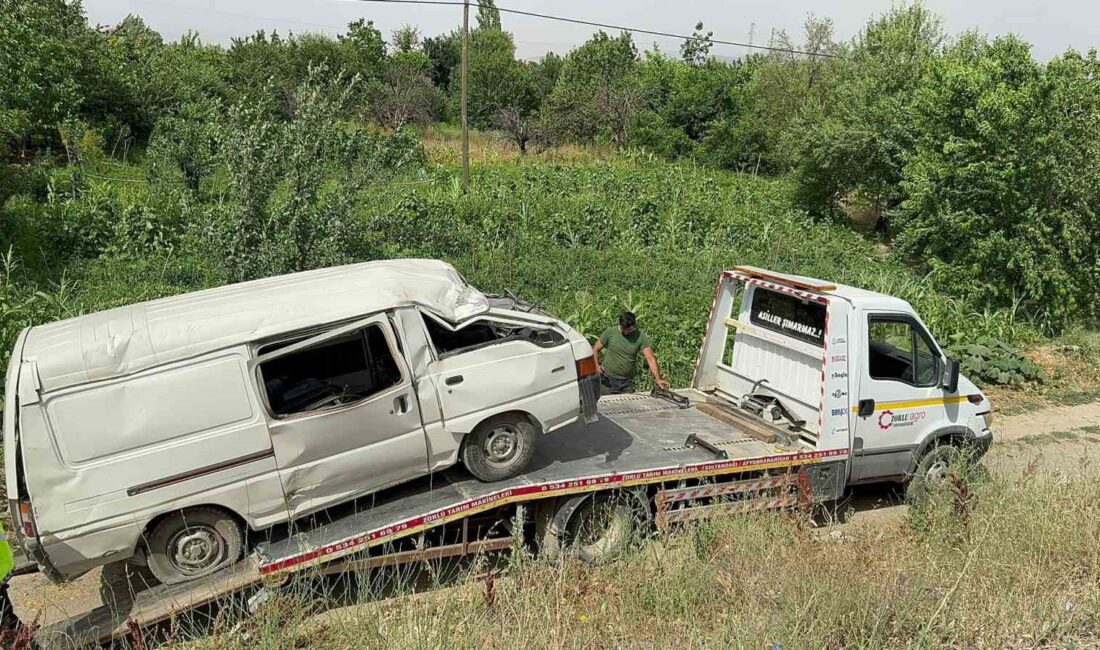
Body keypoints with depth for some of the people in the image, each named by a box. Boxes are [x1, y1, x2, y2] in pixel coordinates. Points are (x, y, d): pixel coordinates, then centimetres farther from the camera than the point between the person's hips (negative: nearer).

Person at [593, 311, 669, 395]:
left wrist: (658, 379, -25)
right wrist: (597, 365, -14)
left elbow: (650, 358, -13)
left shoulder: (640, 336, -7)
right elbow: (595, 350, 4)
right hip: (608, 380, -1)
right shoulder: (610, 332, -6)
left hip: (627, 382, 1)